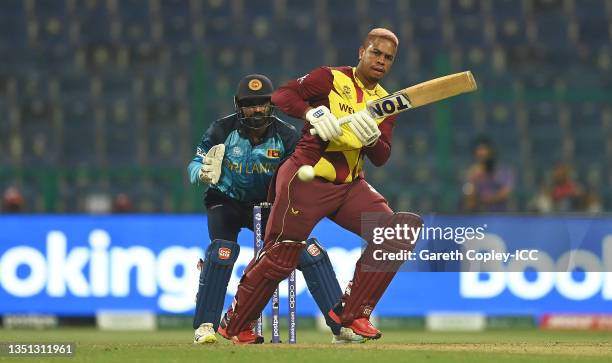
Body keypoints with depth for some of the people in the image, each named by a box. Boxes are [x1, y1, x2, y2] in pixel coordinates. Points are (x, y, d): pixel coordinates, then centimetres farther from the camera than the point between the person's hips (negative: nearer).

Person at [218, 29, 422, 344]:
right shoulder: (330, 79, -3)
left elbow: (381, 158, 3)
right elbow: (281, 96, -15)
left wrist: (372, 138, -19)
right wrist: (312, 112, -31)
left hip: (350, 186, 6)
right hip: (306, 179, -6)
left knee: (396, 233, -9)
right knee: (279, 257, -7)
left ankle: (350, 313, -1)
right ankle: (232, 326, 11)